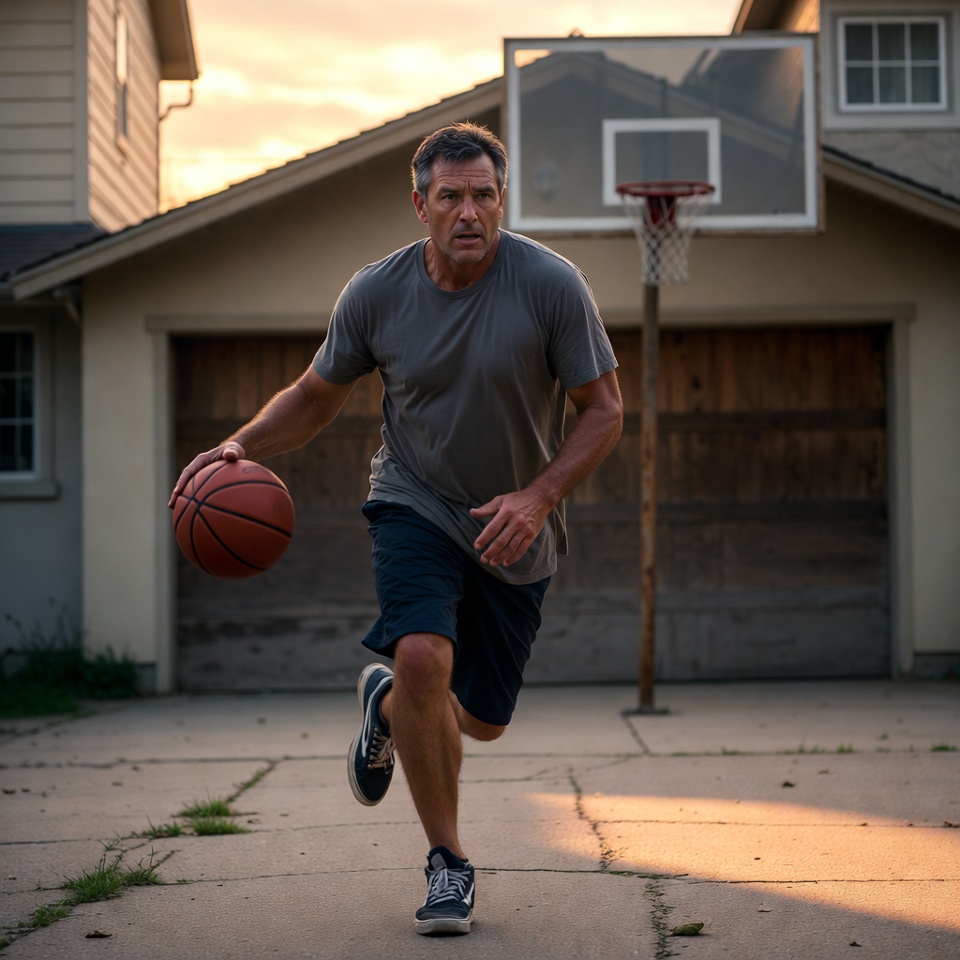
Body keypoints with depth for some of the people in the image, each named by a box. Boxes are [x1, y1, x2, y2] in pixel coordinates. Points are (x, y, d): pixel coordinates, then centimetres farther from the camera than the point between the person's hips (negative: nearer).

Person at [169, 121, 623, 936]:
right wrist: (241, 445, -12)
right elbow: (317, 395, 6)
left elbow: (604, 410, -11)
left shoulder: (551, 284, -16)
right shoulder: (376, 294, -9)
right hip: (415, 504, -1)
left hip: (515, 532, 1)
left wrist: (538, 497, -25)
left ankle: (387, 703, 48)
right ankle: (448, 861, -9)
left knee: (484, 719, 11)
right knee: (423, 655, -28)